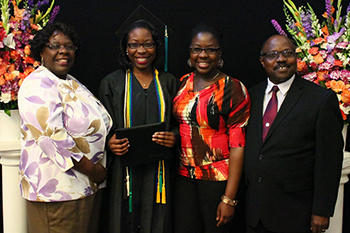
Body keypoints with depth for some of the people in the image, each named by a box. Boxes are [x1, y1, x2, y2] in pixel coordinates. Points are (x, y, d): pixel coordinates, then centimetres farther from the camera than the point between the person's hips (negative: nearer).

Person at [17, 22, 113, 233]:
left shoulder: (72, 84, 16)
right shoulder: (37, 85, -13)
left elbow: (94, 127, 25)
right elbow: (52, 136, -24)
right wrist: (92, 170, -18)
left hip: (85, 186, 9)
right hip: (57, 190, -9)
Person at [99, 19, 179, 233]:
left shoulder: (169, 82, 9)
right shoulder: (112, 83, 5)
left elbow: (179, 122, 11)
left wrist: (174, 137, -10)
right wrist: (110, 141, -15)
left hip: (159, 171, 1)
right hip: (124, 170, -1)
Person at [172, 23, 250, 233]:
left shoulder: (233, 89, -10)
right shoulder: (183, 83, 6)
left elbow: (237, 146, -13)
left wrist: (229, 198, -15)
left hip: (218, 178, -4)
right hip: (184, 176, 4)